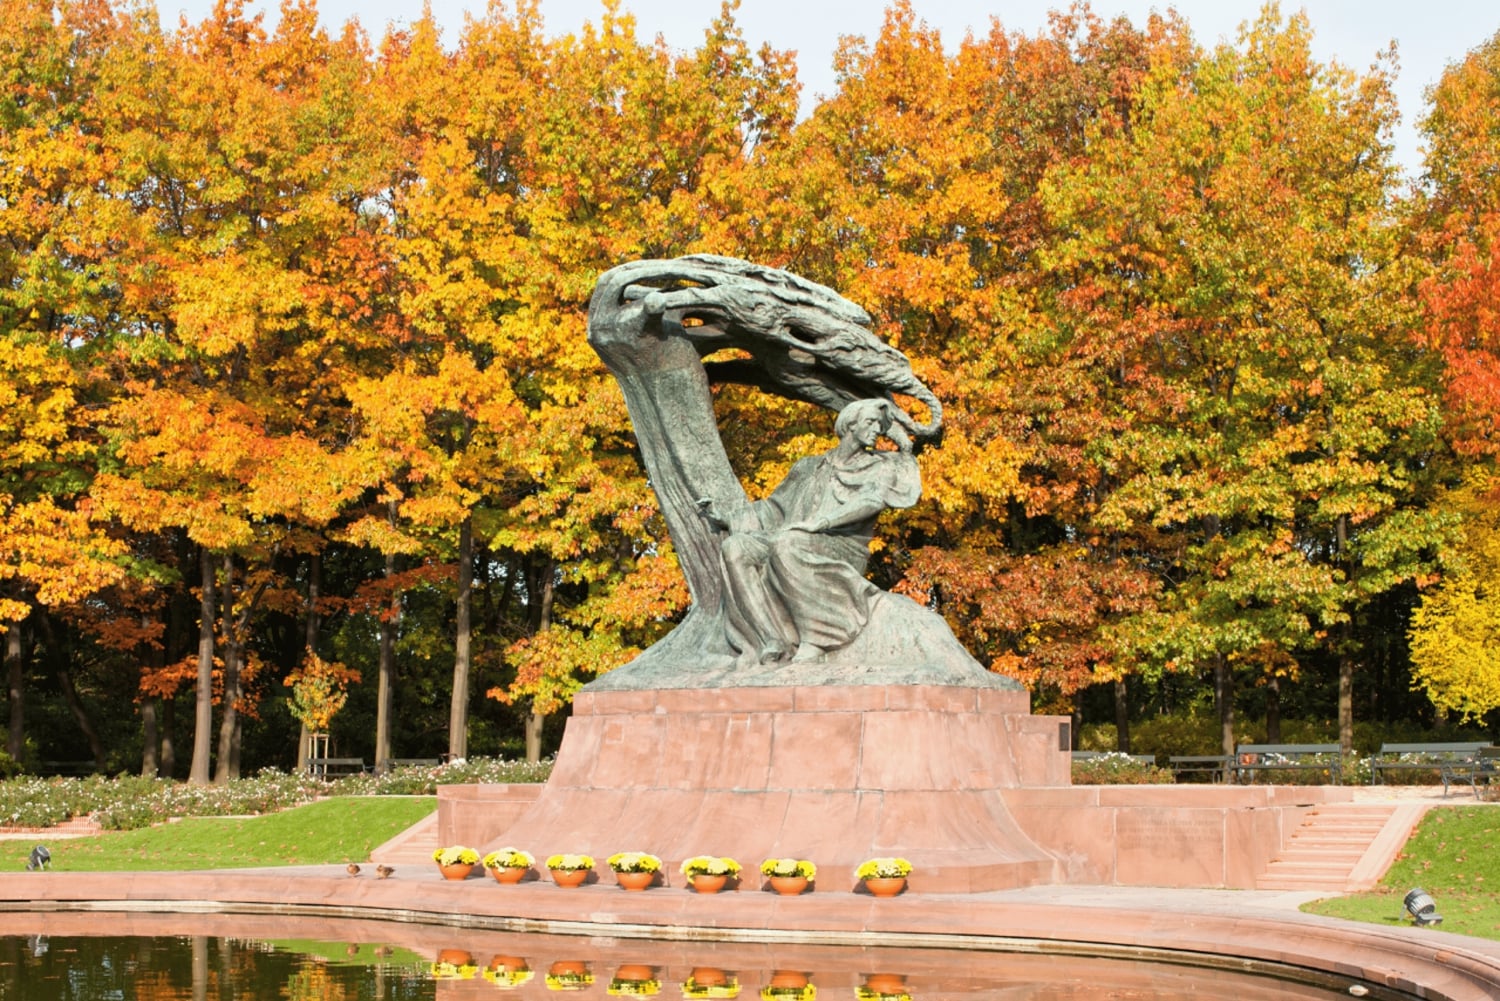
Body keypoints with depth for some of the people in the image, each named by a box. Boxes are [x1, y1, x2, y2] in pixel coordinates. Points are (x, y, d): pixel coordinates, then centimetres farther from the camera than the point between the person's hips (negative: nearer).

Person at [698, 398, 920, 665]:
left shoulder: (879, 467, 10)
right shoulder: (810, 467, 24)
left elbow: (874, 500, -10)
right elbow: (775, 508, 26)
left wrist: (819, 522, -22)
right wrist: (725, 519, 12)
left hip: (842, 549, -5)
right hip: (798, 544, 5)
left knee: (786, 544, -36)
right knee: (735, 547, -21)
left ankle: (814, 640, -34)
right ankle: (772, 642, -33)